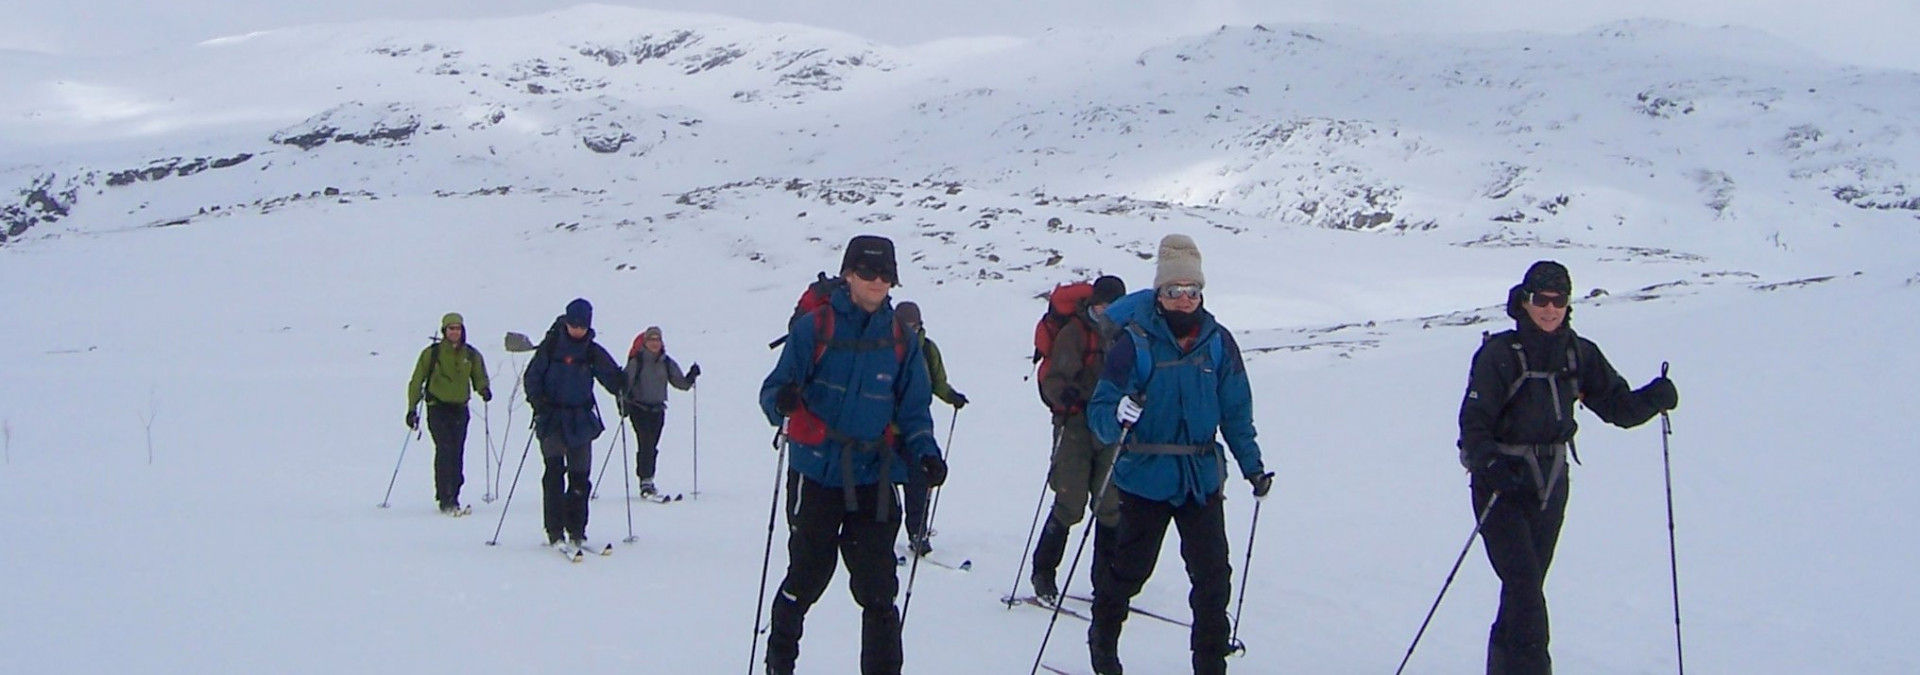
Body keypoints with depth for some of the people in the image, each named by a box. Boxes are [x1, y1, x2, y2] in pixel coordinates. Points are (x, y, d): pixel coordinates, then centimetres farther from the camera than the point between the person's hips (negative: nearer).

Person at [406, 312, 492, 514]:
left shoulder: (471, 355, 7)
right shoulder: (431, 353, -1)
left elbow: (479, 377, 15)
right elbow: (417, 381, 4)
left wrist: (484, 389, -9)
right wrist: (412, 408, -1)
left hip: (460, 408, 3)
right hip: (438, 408, -3)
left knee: (457, 454, 4)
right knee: (445, 449, -16)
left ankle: (452, 497, 14)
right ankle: (445, 499, -15)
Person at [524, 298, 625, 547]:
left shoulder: (593, 352, 5)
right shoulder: (550, 346, -2)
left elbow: (610, 375, 10)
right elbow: (533, 375, 0)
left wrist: (621, 393, -10)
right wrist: (537, 400, -14)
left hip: (581, 420, 3)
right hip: (552, 418, -3)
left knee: (580, 475, 3)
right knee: (554, 471, -12)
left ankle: (576, 530, 13)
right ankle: (555, 531, -9)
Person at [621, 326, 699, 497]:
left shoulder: (667, 363, 6)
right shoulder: (636, 361, -6)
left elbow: (681, 383, 8)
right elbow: (624, 383, -9)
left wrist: (691, 376, -10)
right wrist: (623, 404, -20)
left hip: (658, 409, 4)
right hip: (638, 408, -4)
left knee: (652, 446, 7)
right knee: (645, 443, -14)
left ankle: (648, 480, 16)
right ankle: (645, 482, -15)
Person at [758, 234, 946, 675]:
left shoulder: (901, 340, 6)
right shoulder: (813, 327, -4)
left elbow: (913, 409, 10)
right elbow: (775, 389, -3)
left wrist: (925, 453, -8)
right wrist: (782, 401, -27)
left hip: (873, 479, 2)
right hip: (816, 475, -2)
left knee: (878, 591, -3)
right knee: (805, 580, 11)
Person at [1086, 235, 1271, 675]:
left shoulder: (1217, 342, 2)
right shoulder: (1134, 341, -9)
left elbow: (1236, 411, 9)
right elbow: (1100, 408, -11)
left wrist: (1252, 464, 6)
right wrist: (1118, 418, -32)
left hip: (1202, 478, 3)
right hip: (1145, 477, -3)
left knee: (1213, 576, 3)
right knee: (1128, 571, 7)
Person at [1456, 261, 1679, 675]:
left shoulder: (1578, 354, 3)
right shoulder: (1500, 355, -11)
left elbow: (1618, 407, 3)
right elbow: (1474, 422, -15)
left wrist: (1655, 398, -16)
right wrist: (1490, 463, -32)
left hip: (1550, 484, 5)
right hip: (1501, 486, -5)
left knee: (1527, 588, 12)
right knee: (1524, 585, -15)